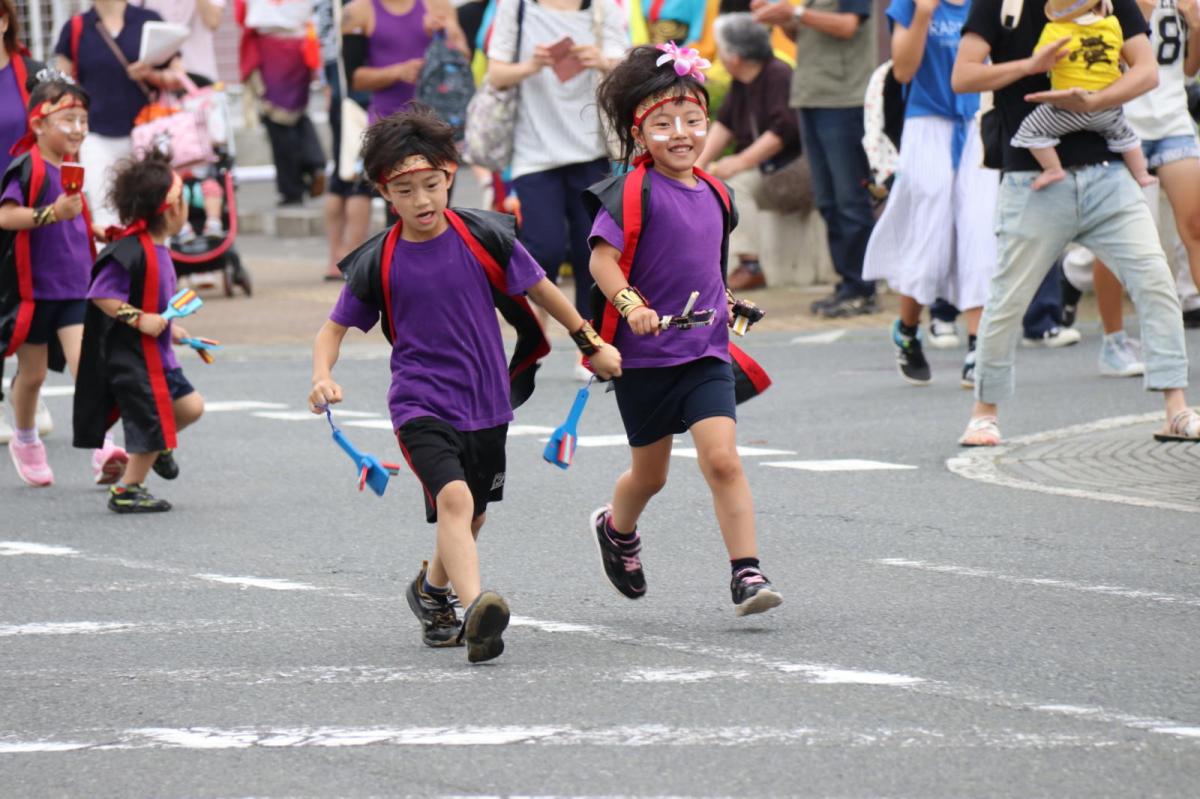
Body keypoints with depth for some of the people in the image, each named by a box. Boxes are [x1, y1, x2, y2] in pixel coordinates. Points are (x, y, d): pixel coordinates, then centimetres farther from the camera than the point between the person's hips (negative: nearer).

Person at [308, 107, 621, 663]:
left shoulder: (484, 237, -5)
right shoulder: (377, 263, -6)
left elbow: (539, 289, 8)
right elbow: (336, 327, 4)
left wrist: (591, 343, 15)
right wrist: (322, 378, -15)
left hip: (486, 402, 3)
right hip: (420, 404, -3)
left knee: (471, 518, 18)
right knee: (453, 497, -27)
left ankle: (431, 590, 47)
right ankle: (476, 612, -42)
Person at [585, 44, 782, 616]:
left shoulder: (713, 194, 7)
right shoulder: (633, 193, -13)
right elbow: (602, 258, -19)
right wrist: (630, 304, -31)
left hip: (705, 354, 4)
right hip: (643, 357, -3)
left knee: (722, 459, -13)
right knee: (650, 474, 13)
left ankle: (746, 574, -13)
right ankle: (616, 529, 45)